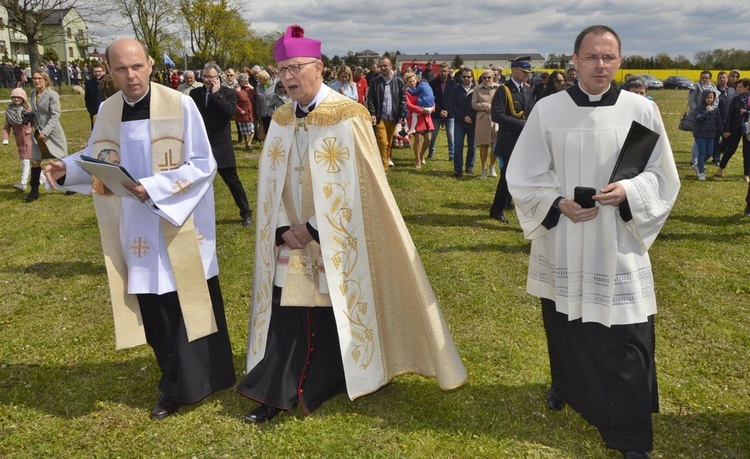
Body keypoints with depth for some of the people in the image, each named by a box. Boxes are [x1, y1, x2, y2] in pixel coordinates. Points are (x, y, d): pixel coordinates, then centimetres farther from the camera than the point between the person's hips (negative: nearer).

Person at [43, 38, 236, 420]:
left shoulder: (180, 106, -11)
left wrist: (153, 187, -23)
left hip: (181, 229, -4)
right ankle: (177, 384, 26)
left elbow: (203, 165, -13)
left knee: (191, 306, 5)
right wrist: (68, 169, -8)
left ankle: (196, 382, 22)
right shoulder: (107, 112, 5)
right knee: (154, 312, 10)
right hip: (136, 230, 4)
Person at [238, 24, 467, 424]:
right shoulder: (280, 120, 7)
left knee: (335, 318, 7)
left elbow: (354, 185, -15)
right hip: (292, 241, 5)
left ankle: (329, 385, 27)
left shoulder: (348, 116, -11)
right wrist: (285, 230, -6)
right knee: (286, 317, 7)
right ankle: (276, 395, 17)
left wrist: (313, 229, -15)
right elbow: (270, 182, 7)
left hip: (336, 244, -5)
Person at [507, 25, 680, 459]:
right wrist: (558, 203, -15)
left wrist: (629, 192, -17)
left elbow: (663, 177, 3)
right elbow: (523, 176, 1)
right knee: (564, 324, 17)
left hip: (619, 247, -1)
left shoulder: (643, 110, -3)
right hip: (561, 244, 1)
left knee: (624, 338, 0)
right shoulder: (547, 110, -3)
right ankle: (566, 384, 47)